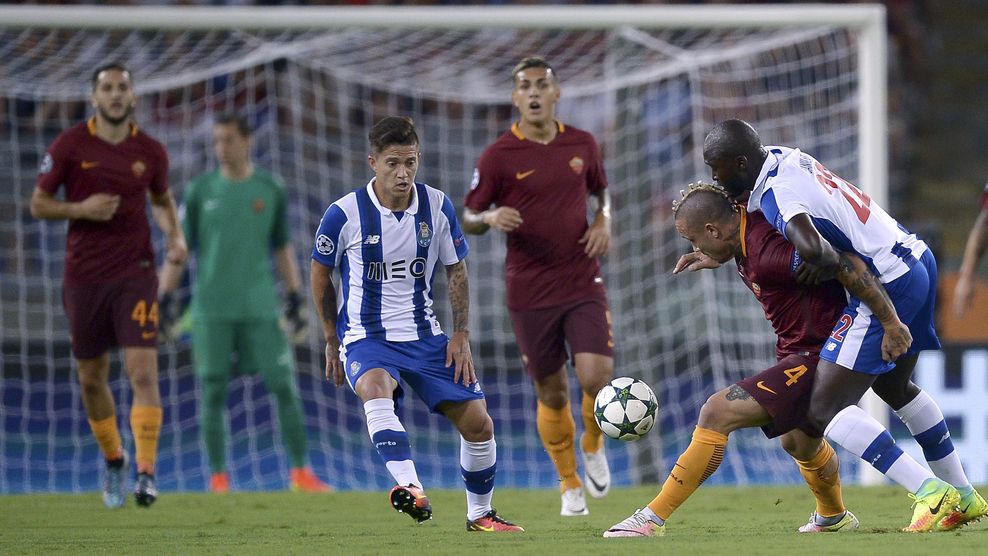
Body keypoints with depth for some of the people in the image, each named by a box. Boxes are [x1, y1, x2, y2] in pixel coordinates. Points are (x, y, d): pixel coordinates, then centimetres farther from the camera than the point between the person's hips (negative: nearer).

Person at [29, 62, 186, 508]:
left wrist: (174, 235, 1)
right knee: (91, 379, 10)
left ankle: (145, 472, -15)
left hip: (135, 274, -1)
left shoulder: (151, 152, 2)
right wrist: (81, 209, -16)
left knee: (143, 371, -15)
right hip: (84, 277, 1)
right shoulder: (69, 145, -3)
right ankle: (113, 461, 31)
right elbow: (38, 204, 2)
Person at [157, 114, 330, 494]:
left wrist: (295, 302, 7)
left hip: (261, 309, 0)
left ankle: (301, 472, 2)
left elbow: (283, 249, 12)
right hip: (212, 311, 0)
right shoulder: (200, 191, 4)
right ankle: (218, 477, 7)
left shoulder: (271, 191, 6)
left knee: (284, 387, -4)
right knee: (213, 391, -1)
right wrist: (165, 301, 1)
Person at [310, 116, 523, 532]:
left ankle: (480, 514, 22)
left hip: (424, 334, 4)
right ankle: (409, 488, -53)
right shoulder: (345, 214, -12)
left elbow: (456, 270, 10)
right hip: (365, 337, -4)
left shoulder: (438, 207, -3)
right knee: (376, 388, -38)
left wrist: (461, 335, 3)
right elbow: (321, 274, 3)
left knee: (477, 422, -1)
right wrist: (332, 342, 7)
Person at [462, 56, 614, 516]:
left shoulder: (582, 144, 4)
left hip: (583, 284, 1)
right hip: (530, 293, -1)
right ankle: (570, 485, 25)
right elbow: (468, 220, 0)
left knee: (597, 378, -16)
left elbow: (601, 189, 22)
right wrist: (492, 218, -22)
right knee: (552, 393, 6)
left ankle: (593, 443, 17)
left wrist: (603, 220, 1)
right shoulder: (498, 156, -5)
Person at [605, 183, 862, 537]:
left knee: (717, 413, -17)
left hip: (812, 358, -10)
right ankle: (834, 517, 60)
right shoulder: (749, 227, 0)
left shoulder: (766, 254, -28)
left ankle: (653, 519, -15)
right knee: (798, 442, 34)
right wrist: (719, 258, 23)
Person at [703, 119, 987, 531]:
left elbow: (810, 245, -40)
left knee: (825, 409, -10)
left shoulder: (777, 196, -21)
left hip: (888, 284, -10)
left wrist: (830, 261, -17)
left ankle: (931, 492, -14)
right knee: (895, 387, 31)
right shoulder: (783, 157, 7)